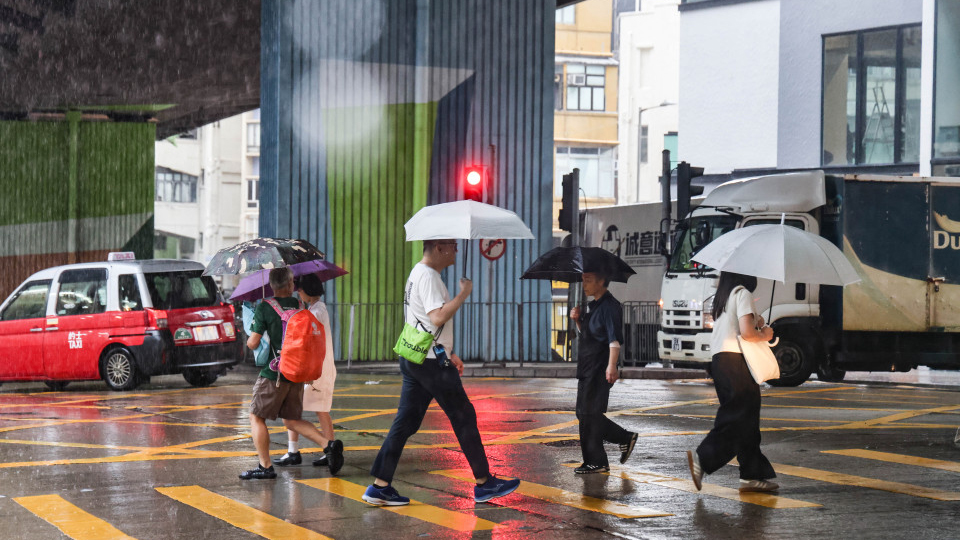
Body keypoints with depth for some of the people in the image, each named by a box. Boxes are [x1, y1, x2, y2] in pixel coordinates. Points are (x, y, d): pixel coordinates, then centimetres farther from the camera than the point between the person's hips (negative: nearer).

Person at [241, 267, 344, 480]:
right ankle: (328, 444, 0)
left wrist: (249, 340, 12)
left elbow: (253, 343, -9)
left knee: (257, 417, 7)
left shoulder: (264, 308, -10)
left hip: (274, 373, -5)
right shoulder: (300, 306, 5)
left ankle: (265, 466, 2)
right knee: (292, 420, 17)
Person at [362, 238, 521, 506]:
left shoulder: (418, 274, 17)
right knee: (463, 416, 0)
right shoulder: (428, 276, -16)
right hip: (431, 363, -10)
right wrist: (463, 294, -18)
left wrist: (448, 353, 25)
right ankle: (484, 483, 6)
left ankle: (379, 486, 4)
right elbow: (438, 317, -28)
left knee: (406, 421, 8)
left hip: (413, 359, 10)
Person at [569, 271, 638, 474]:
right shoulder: (593, 306, 17)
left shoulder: (609, 306, -13)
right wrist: (578, 320, 9)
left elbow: (614, 339, -21)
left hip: (599, 369, -10)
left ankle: (595, 461, -2)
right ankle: (625, 438, 19)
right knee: (584, 413, 11)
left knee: (589, 413, -8)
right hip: (587, 368, 10)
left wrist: (612, 365, -32)